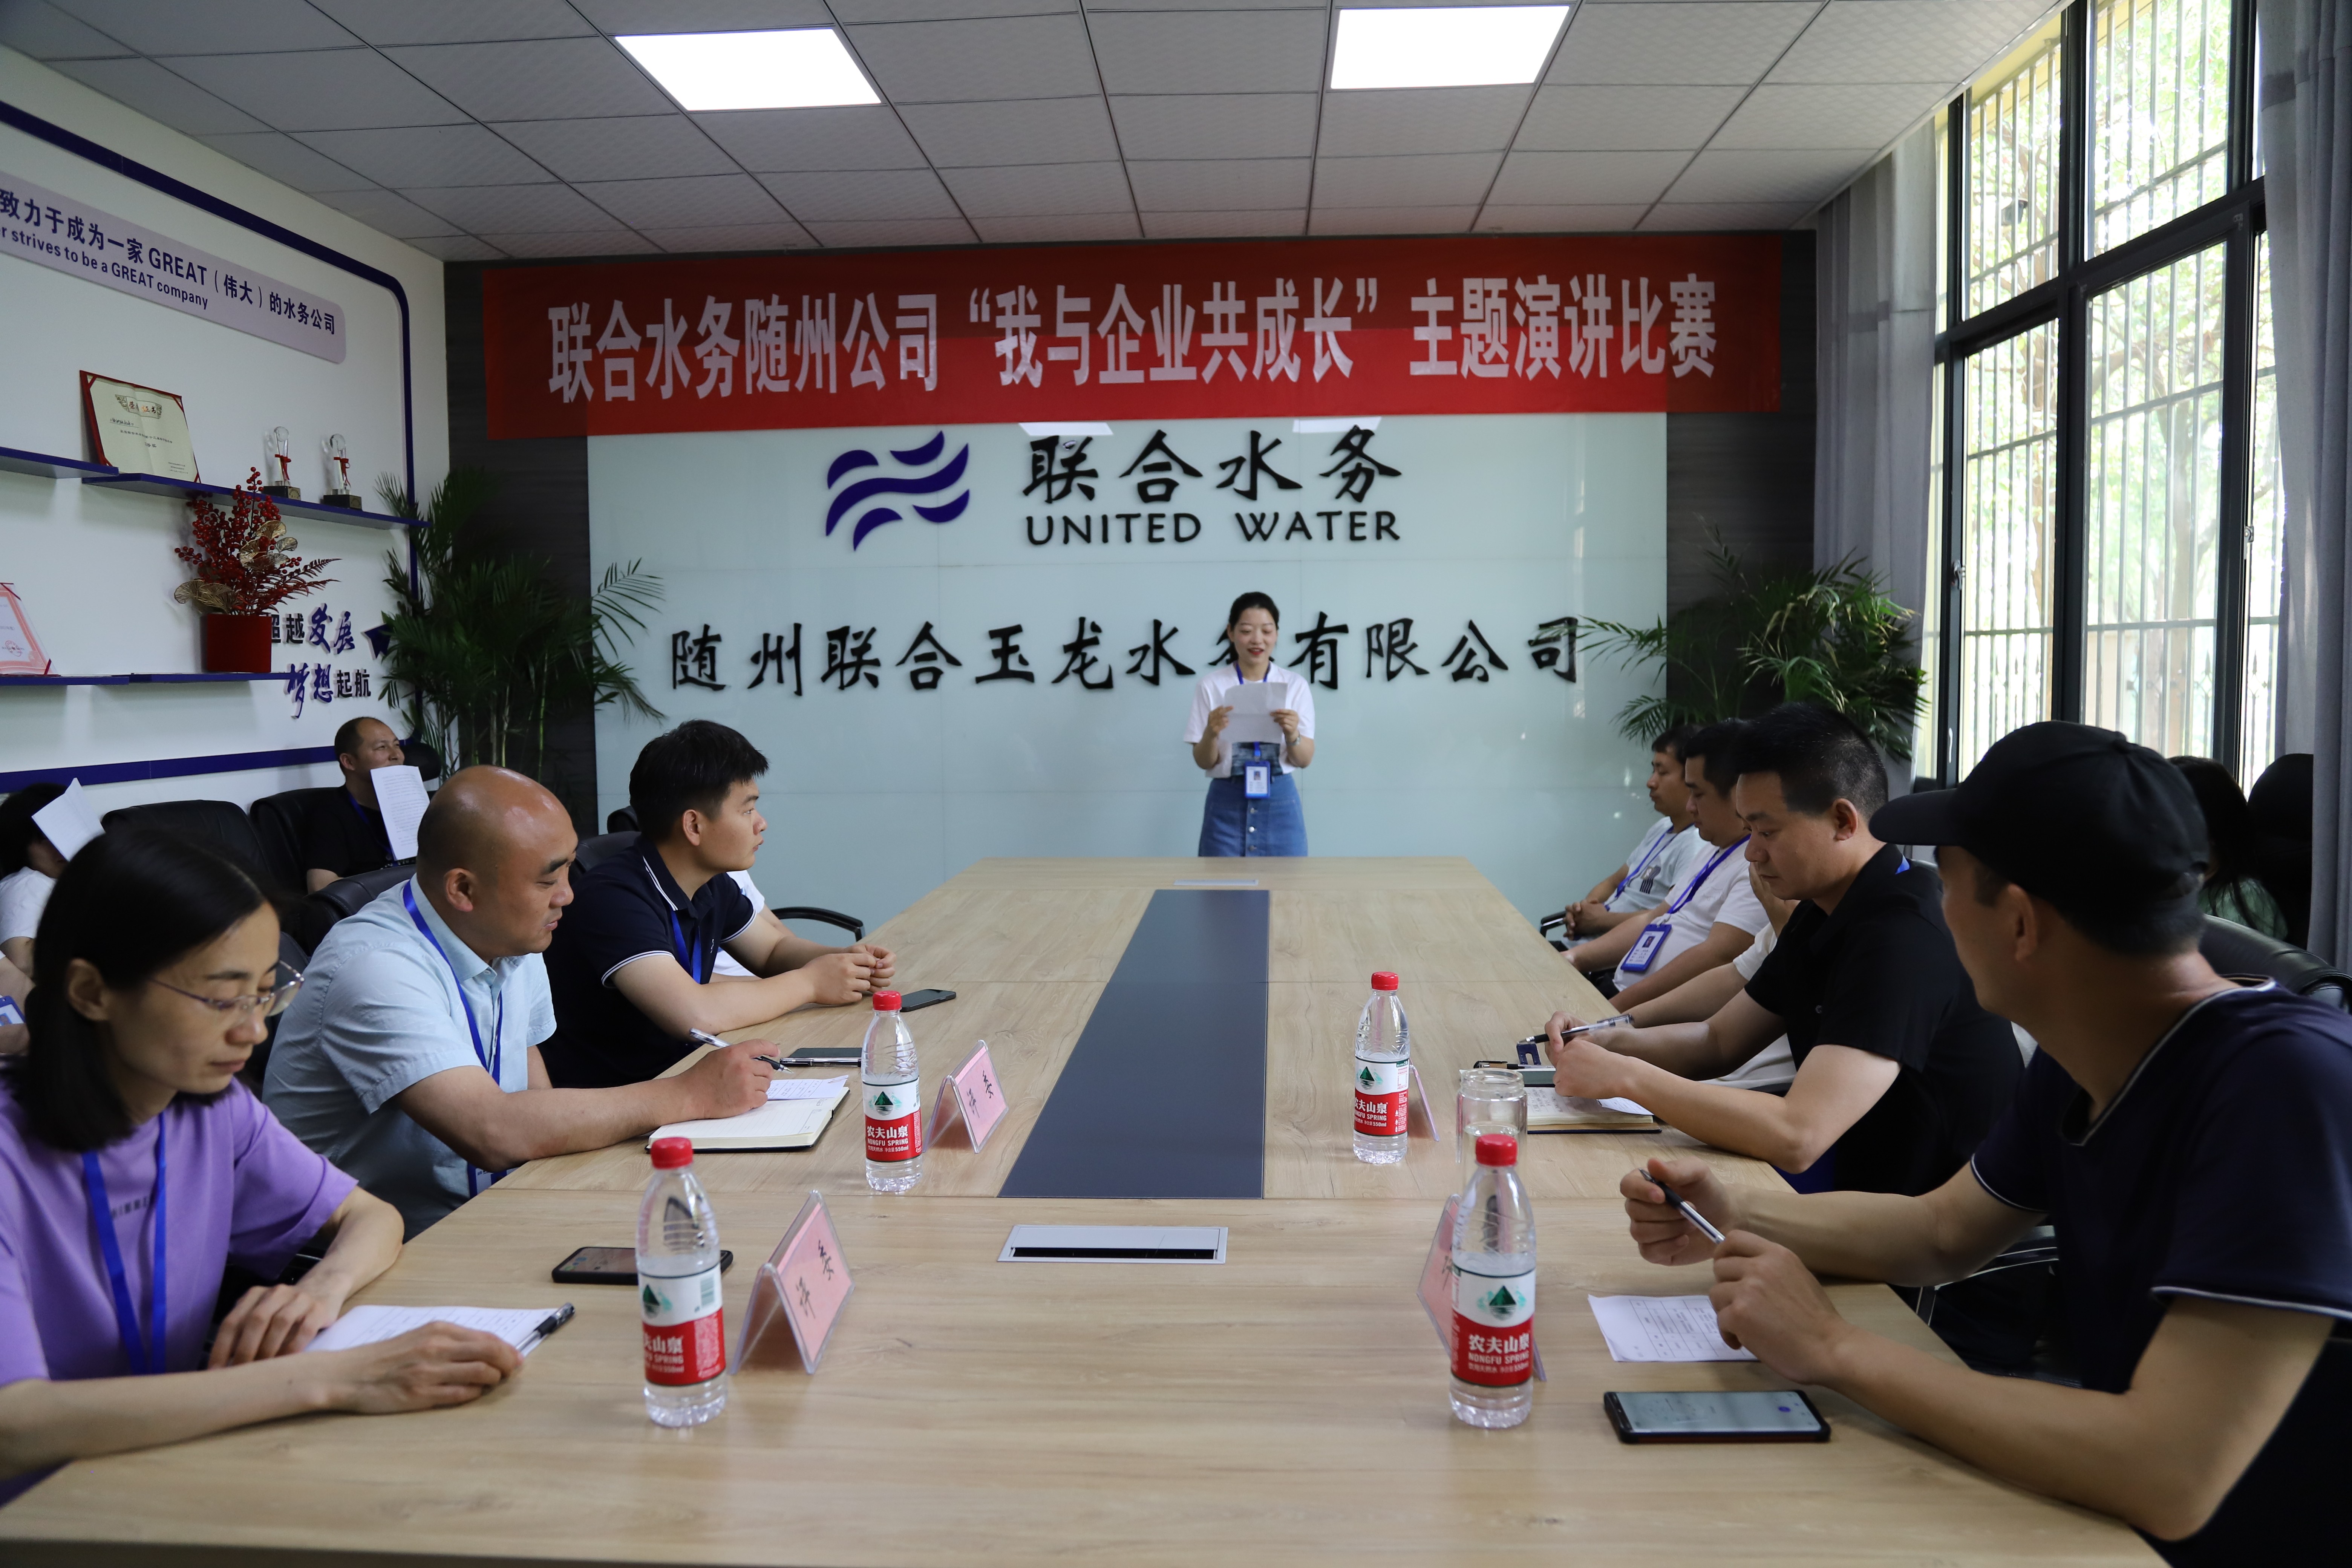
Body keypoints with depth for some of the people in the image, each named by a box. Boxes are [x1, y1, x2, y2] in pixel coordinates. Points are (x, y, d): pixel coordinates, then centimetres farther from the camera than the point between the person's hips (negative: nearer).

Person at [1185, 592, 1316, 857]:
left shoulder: (1296, 685, 2)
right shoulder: (1211, 685, 0)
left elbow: (1305, 760, 1)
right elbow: (1203, 762, -1)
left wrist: (1292, 734, -20)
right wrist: (1211, 733, -21)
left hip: (1279, 800, 1)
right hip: (1227, 801, -1)